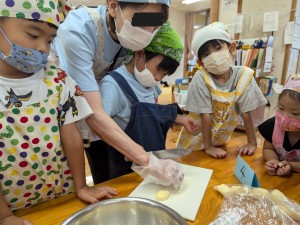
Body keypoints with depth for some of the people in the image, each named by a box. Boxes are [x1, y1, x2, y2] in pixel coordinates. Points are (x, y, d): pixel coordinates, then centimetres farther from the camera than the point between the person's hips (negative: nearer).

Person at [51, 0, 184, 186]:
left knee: (107, 180, 11)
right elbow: (93, 113, -38)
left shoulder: (130, 34, -16)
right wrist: (146, 160, -38)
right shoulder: (78, 30, -34)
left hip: (99, 99, 5)